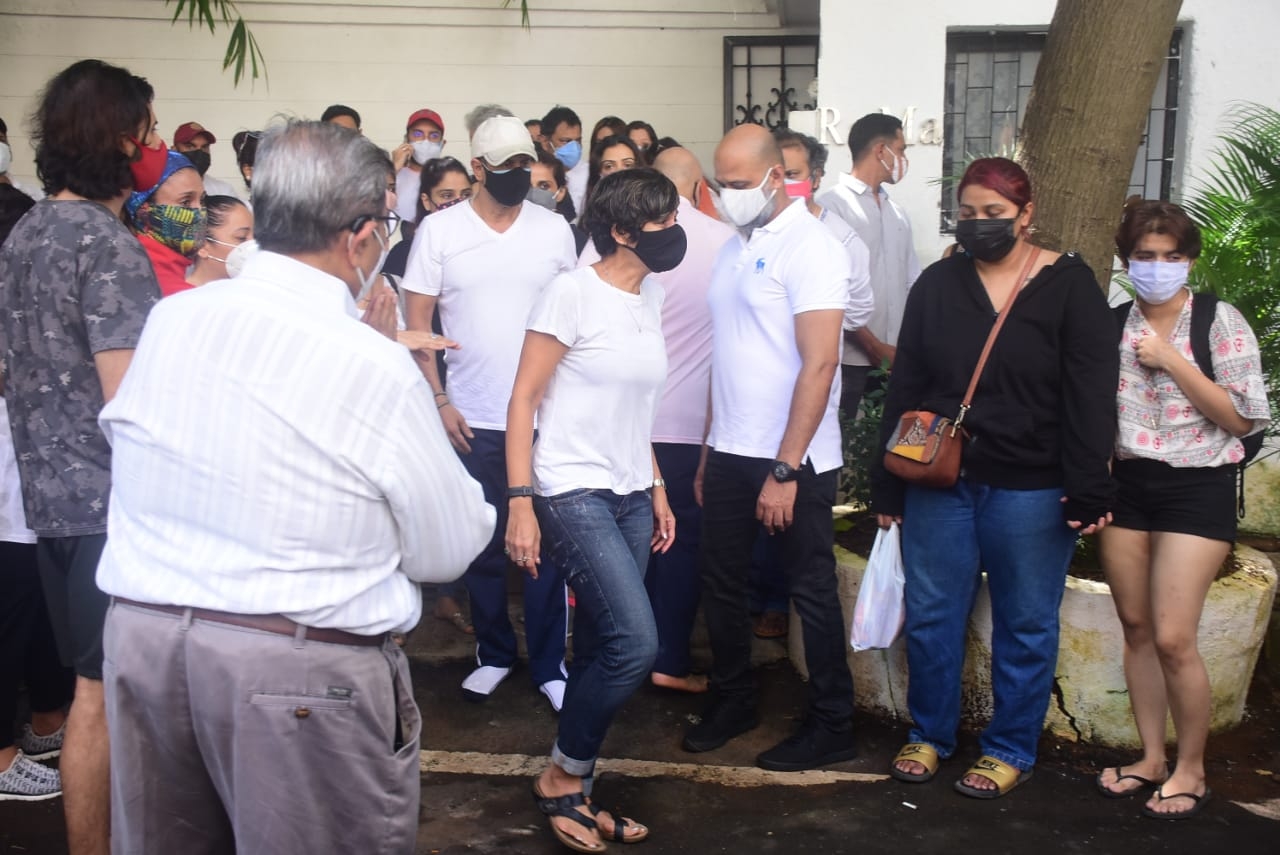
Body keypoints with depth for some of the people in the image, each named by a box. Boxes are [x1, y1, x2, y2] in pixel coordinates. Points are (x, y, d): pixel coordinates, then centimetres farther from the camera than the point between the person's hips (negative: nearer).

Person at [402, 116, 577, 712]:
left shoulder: (554, 229, 4)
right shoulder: (439, 230, 0)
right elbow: (417, 322, 2)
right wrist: (439, 400, -5)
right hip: (472, 419, 0)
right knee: (483, 545, 10)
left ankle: (549, 664, 16)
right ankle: (494, 654, 27)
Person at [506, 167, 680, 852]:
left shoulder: (651, 296, 10)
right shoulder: (572, 292, -11)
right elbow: (523, 399, -11)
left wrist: (656, 491, 17)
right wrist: (520, 503, -17)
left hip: (630, 496, 7)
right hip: (572, 492, -7)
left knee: (602, 652, 8)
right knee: (635, 642, -15)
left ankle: (572, 792, 21)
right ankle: (563, 776, 5)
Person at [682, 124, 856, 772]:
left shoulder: (810, 247, -13)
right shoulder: (735, 247, 11)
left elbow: (819, 364, -19)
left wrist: (784, 470, -22)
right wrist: (710, 451, 13)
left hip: (792, 460, -7)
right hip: (730, 452, 7)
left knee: (812, 591, 5)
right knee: (723, 583, 14)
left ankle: (831, 726, 19)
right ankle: (732, 702, 33)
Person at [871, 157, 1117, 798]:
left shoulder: (1069, 287, -3)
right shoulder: (938, 284, 7)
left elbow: (1091, 399, -7)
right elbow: (904, 389, 8)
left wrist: (1088, 491, -14)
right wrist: (887, 485, 6)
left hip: (1031, 490, -3)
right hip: (938, 481, 3)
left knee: (1026, 625, 8)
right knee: (930, 617, 10)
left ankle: (1011, 749, 23)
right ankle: (929, 735, 27)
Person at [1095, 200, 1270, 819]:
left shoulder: (1221, 322, -6)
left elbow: (1243, 419, -11)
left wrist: (1173, 362, -16)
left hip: (1196, 489, -4)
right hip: (1125, 485, 4)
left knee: (1172, 638, -8)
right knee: (1136, 630, 10)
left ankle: (1191, 769, 12)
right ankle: (1152, 757, 25)